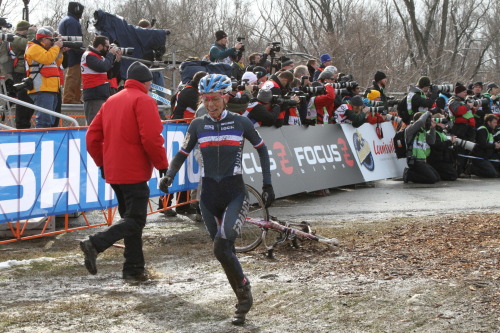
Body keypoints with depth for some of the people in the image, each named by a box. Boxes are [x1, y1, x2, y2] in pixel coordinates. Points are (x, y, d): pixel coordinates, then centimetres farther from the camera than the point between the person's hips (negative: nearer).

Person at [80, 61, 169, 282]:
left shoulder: (111, 101, 14)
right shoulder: (144, 101, -9)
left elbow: (92, 136, 14)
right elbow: (151, 138, -19)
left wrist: (102, 163, 20)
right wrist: (162, 165, -10)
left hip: (113, 172, 8)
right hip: (135, 172, -8)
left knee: (130, 217, 15)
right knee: (135, 221, -5)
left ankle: (134, 270, 15)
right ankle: (95, 244, -22)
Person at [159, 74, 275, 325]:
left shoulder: (240, 123, -2)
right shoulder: (197, 126, 4)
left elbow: (261, 149, 9)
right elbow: (182, 154, 10)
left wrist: (267, 184, 5)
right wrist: (169, 176, -9)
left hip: (235, 193, -3)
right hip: (209, 194, 3)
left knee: (221, 247, -21)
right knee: (224, 251, 6)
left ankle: (244, 291, -2)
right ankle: (244, 300, 21)